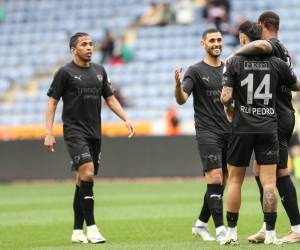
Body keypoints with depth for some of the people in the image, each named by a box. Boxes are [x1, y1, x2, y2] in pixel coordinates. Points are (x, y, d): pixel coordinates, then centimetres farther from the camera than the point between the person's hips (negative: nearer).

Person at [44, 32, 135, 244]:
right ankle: (91, 228, -18)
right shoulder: (65, 72, -4)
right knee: (87, 173, -20)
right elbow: (52, 102, -3)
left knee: (84, 181, 8)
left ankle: (77, 231, 13)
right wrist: (49, 133, -10)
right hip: (74, 131, -6)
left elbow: (110, 98, 20)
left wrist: (126, 119, 8)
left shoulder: (99, 71, 13)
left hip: (95, 132, 6)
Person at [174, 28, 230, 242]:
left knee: (221, 183, 8)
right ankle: (221, 230, -15)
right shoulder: (196, 71, -3)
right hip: (207, 132, -6)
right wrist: (178, 85, -34)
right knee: (215, 178, -15)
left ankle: (201, 224, 23)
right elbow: (182, 99, -15)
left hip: (229, 132, 6)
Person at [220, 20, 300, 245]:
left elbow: (226, 96, -11)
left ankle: (232, 232, 10)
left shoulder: (234, 63, -5)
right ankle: (270, 234, -5)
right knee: (269, 182, 0)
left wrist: (229, 109, 11)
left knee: (234, 179, 10)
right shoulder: (277, 63, 2)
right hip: (269, 128, 1)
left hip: (242, 128, -1)